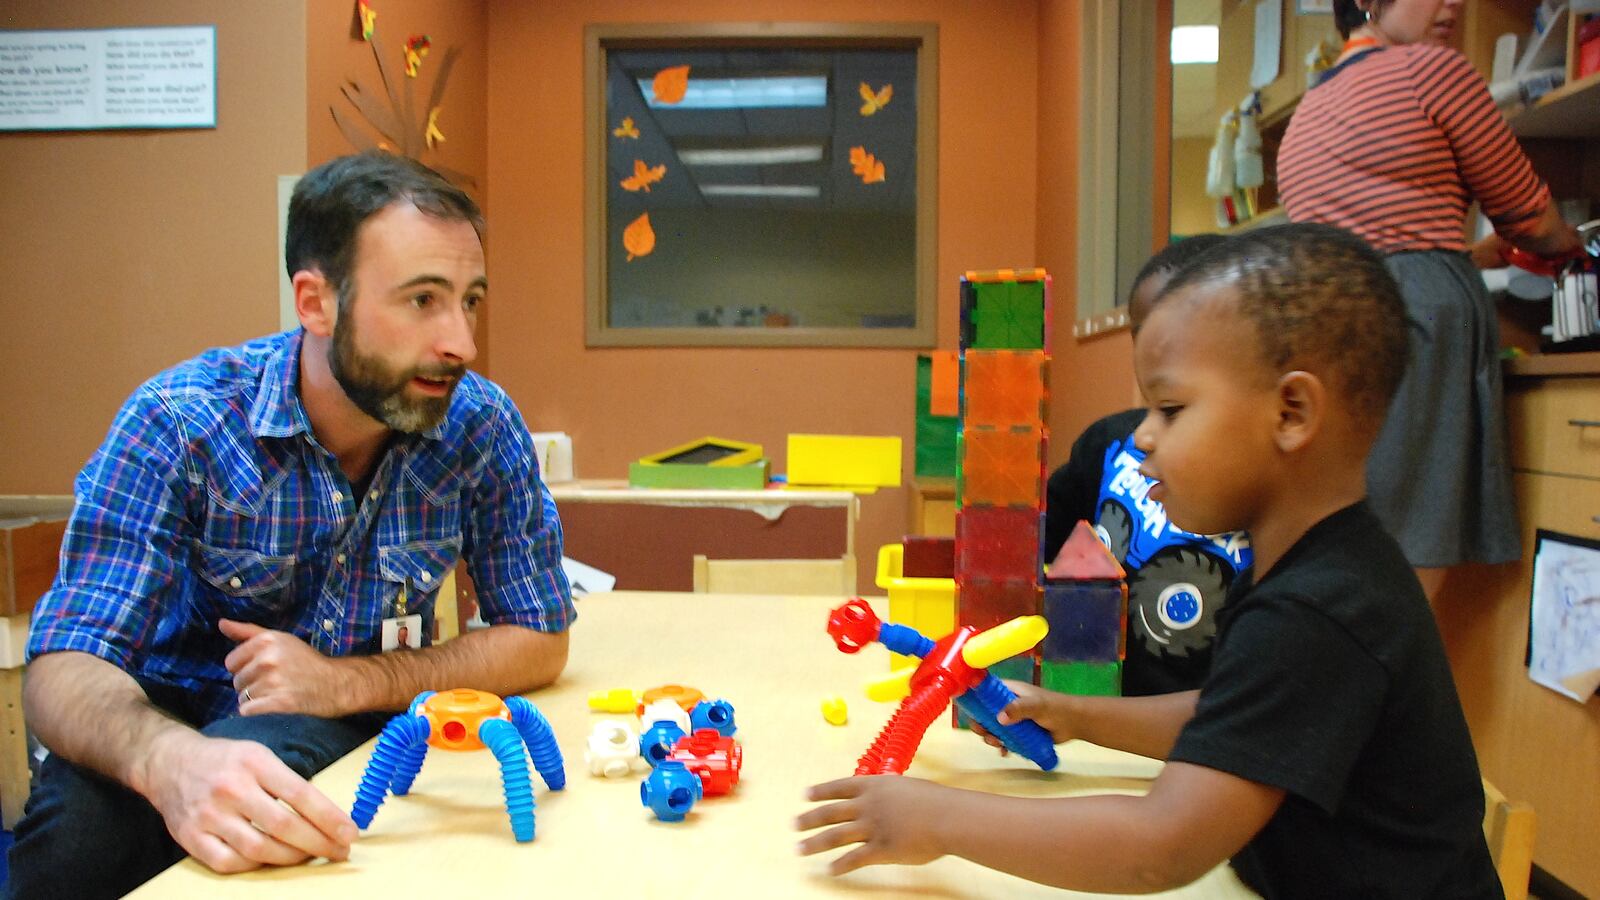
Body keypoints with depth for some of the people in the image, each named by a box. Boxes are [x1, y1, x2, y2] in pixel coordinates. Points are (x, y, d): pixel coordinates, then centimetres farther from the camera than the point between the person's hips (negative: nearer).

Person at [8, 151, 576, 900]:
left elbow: (538, 639, -7)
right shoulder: (177, 422, -18)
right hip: (177, 715, 0)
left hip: (354, 723, 1)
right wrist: (167, 759, -46)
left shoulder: (482, 426, -14)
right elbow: (65, 665, -22)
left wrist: (346, 683, -22)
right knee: (78, 820, -31)